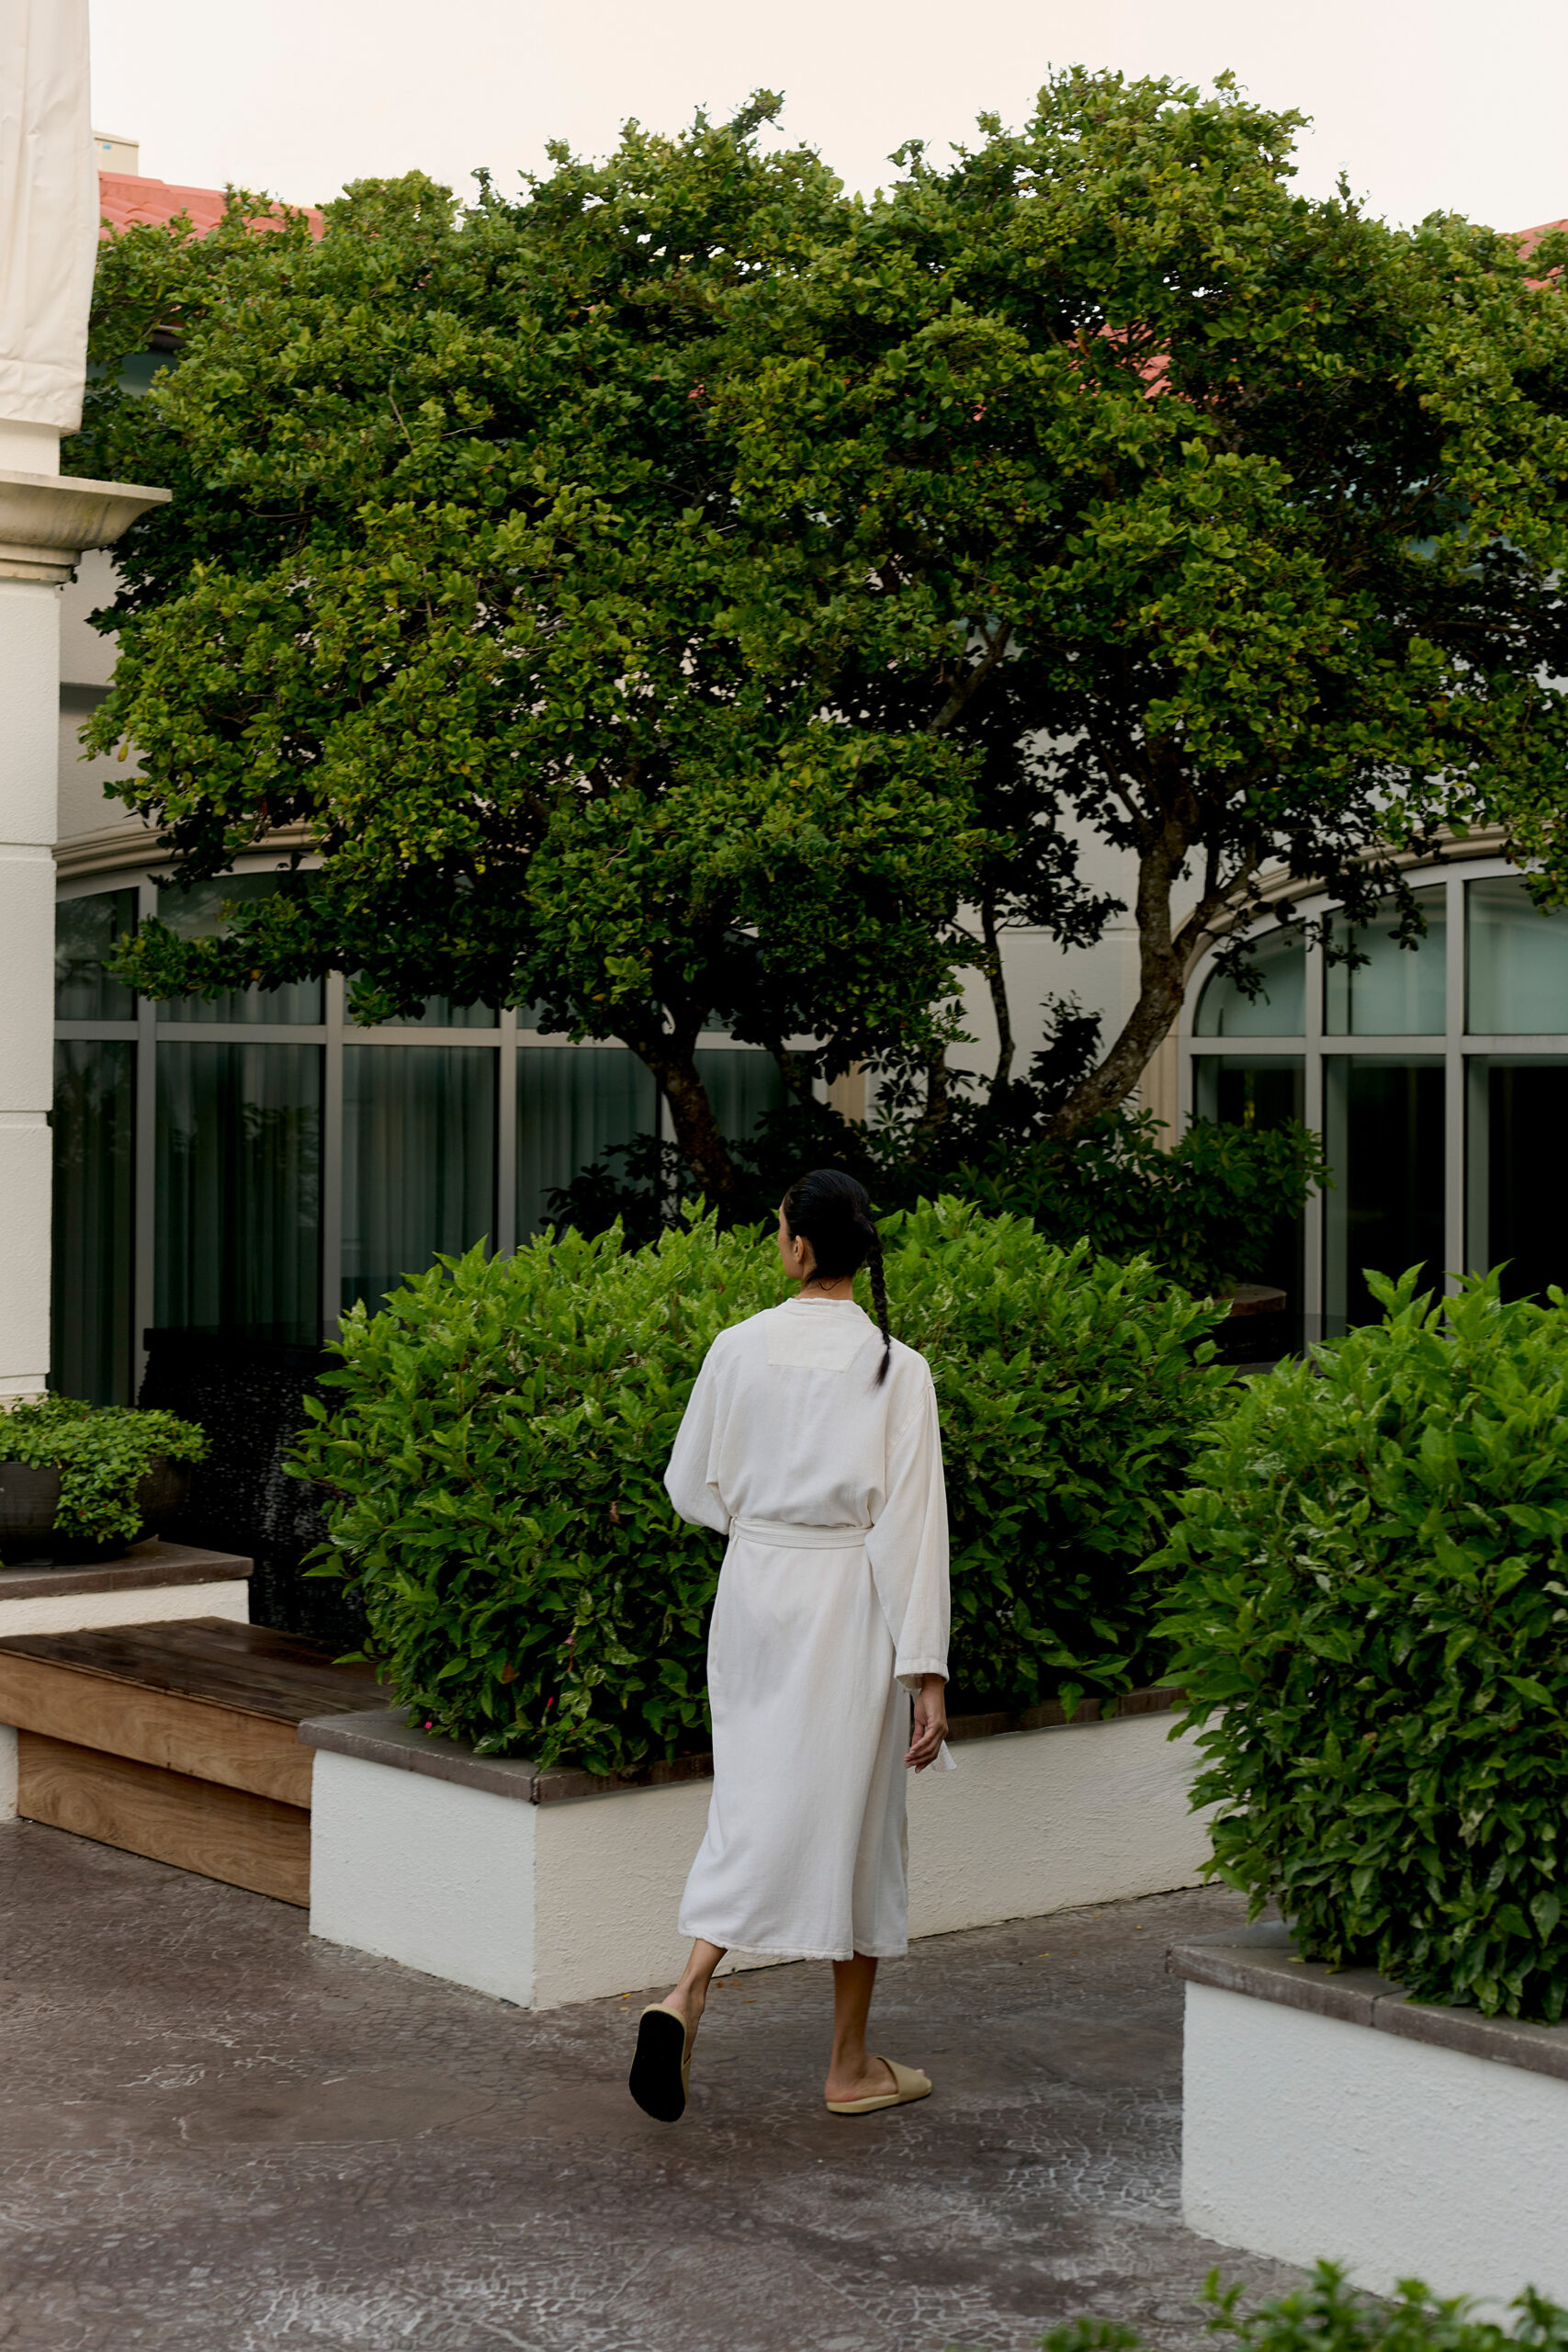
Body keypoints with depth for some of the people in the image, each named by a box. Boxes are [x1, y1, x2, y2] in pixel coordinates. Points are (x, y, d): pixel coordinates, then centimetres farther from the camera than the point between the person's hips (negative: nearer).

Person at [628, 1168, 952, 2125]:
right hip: (850, 1596, -2)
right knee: (852, 1812, 8)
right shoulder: (896, 1367, -10)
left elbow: (693, 1489, 5)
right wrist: (927, 1671, -11)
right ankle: (852, 2065, 18)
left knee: (755, 1798, 13)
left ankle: (688, 1992, -9)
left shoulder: (739, 1349, -3)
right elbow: (913, 1523, -13)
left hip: (755, 1586, 2)